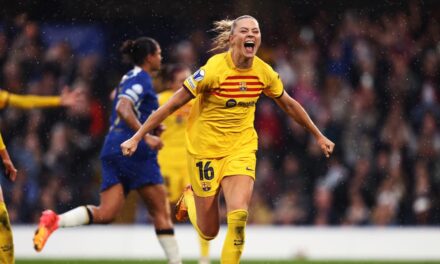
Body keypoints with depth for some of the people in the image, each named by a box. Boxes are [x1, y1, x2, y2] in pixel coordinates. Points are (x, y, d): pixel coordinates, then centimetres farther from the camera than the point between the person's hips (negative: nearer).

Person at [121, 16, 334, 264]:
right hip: (205, 148, -3)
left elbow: (289, 105, 13)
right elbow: (173, 104, -14)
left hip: (241, 148, 3)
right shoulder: (213, 70, -19)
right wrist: (136, 138, -14)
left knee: (239, 215, -22)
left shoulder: (264, 72, -6)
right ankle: (190, 198, 39)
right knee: (209, 231, 5)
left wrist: (319, 136, 21)